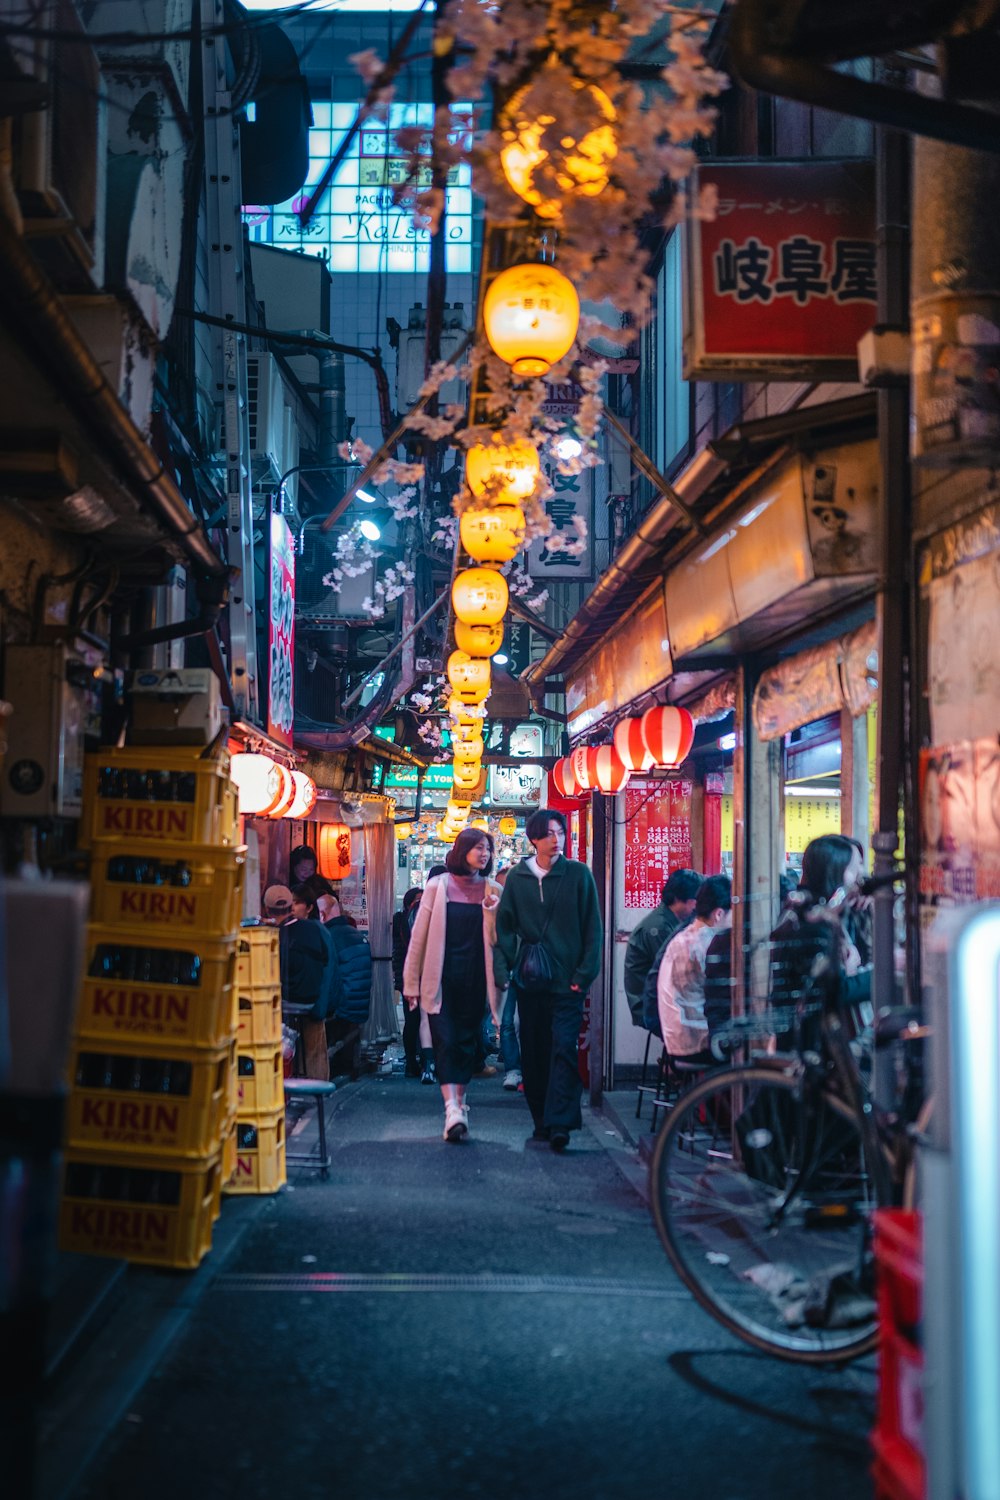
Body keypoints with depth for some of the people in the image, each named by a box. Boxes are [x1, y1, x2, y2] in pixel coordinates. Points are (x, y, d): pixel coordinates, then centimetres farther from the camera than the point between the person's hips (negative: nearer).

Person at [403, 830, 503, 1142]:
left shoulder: (493, 892, 5)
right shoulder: (438, 886, 0)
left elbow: (495, 940, 1)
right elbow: (419, 936, 2)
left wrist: (491, 911, -15)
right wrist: (412, 983, 1)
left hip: (474, 980, 2)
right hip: (441, 978, -2)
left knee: (467, 1041, 7)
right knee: (445, 1041, -11)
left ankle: (458, 1103, 20)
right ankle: (452, 1108, -19)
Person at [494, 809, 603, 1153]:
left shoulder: (578, 875, 0)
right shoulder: (517, 877, 7)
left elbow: (592, 929, 1)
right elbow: (504, 927, 9)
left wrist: (585, 973, -6)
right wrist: (503, 970, -1)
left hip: (566, 980, -3)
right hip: (529, 980, 3)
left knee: (563, 1049, -11)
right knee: (533, 1053, 7)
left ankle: (560, 1124, -14)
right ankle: (541, 1121, 16)